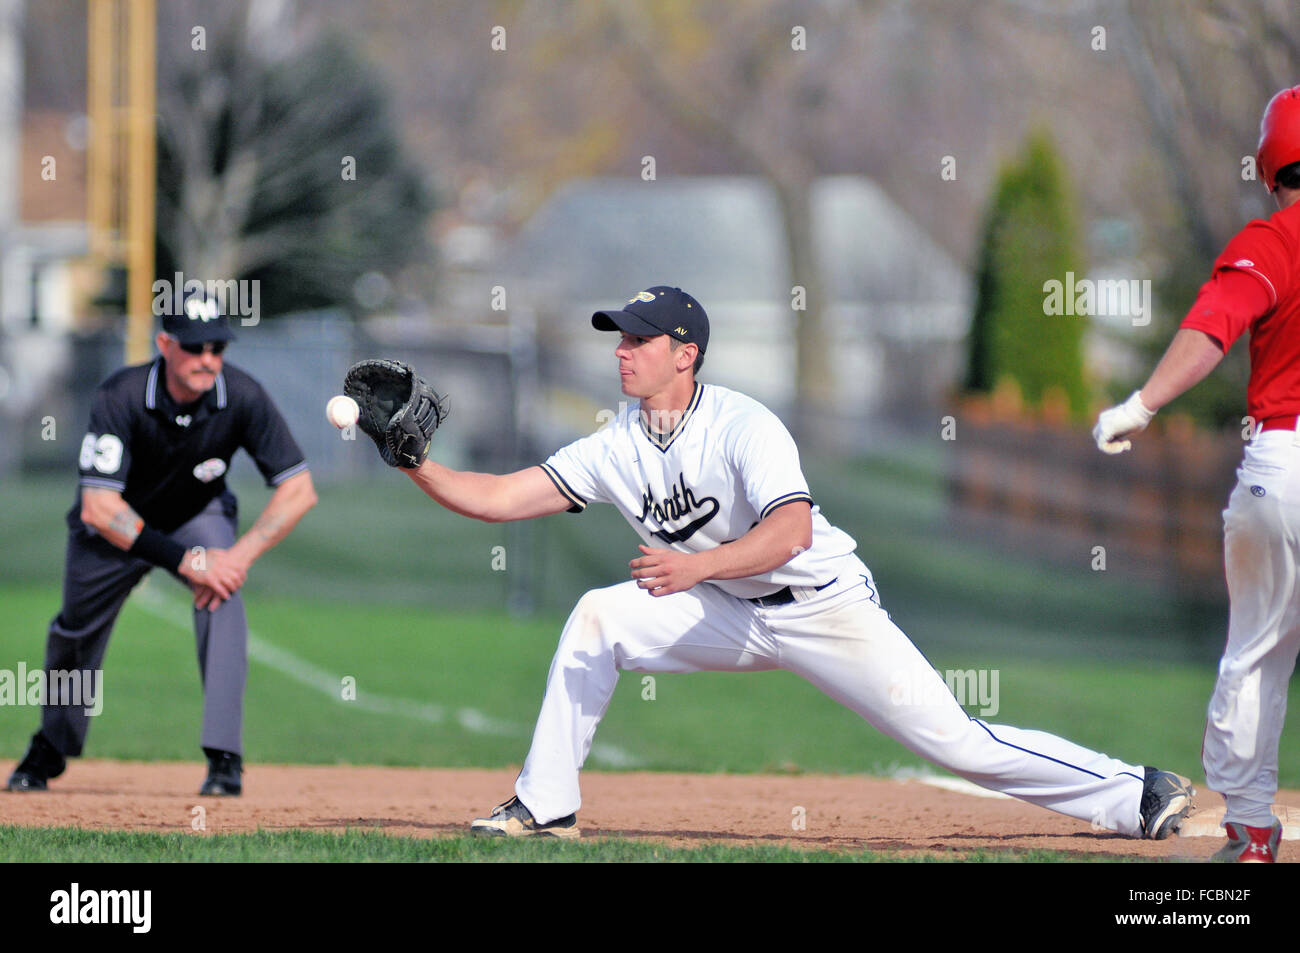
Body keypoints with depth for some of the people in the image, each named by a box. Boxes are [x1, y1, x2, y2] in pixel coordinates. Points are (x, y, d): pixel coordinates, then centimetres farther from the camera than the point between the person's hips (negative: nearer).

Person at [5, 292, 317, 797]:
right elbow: (99, 508, -37)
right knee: (76, 633, 10)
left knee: (221, 593, -28)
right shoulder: (121, 397, -35)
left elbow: (299, 490, -23)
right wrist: (185, 560, -42)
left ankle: (225, 758, -27)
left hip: (198, 517, 0)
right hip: (115, 527, 0)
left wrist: (240, 556, -35)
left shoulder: (242, 397, -29)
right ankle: (50, 749, 42)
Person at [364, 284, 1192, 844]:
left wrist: (695, 566, -46)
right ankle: (546, 807, -2)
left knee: (953, 739, -12)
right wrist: (415, 461, -17)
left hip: (827, 608, -6)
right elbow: (501, 498, -5)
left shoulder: (743, 427, -21)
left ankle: (1133, 795, -3)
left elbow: (790, 532, -36)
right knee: (597, 618, -9)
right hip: (735, 617, 6)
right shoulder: (620, 447, -2)